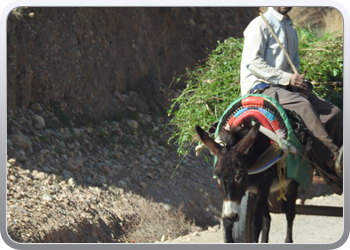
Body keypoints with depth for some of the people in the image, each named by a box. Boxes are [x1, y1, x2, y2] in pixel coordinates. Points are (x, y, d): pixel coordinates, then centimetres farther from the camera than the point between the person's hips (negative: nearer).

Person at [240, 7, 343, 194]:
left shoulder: (291, 30, 21)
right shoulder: (260, 25, -4)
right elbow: (252, 62, -13)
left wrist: (297, 80, 6)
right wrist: (286, 78, -19)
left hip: (286, 87, 8)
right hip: (260, 87, -8)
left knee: (333, 113, -11)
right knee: (303, 105, -35)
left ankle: (333, 176, -16)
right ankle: (333, 158, -42)